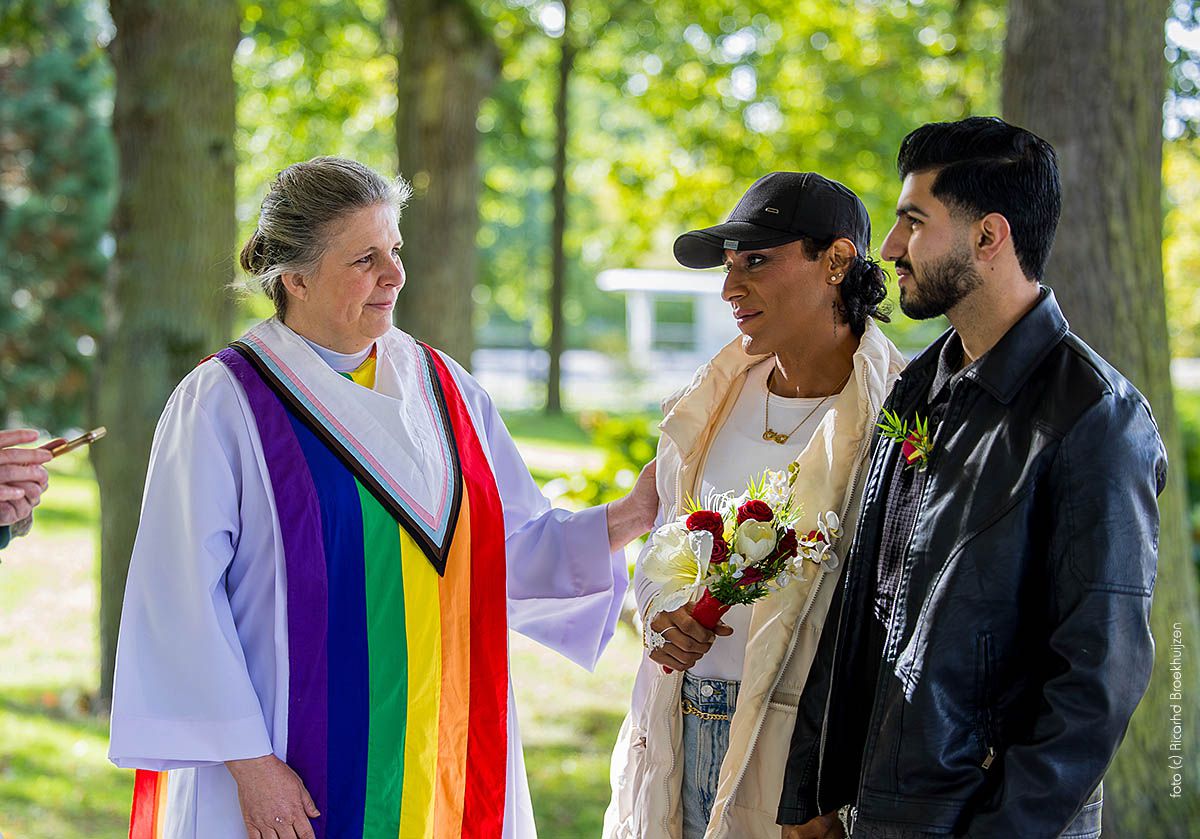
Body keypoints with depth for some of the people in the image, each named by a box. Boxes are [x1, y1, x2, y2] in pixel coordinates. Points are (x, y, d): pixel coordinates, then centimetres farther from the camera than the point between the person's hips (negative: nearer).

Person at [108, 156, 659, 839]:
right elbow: (186, 598, -10)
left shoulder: (442, 390, 8)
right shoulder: (221, 404, -7)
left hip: (439, 752, 5)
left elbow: (513, 549, 7)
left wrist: (625, 519, -8)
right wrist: (247, 759, -16)